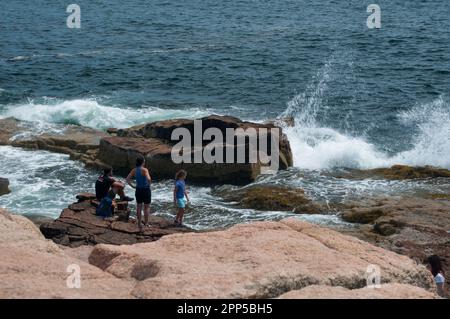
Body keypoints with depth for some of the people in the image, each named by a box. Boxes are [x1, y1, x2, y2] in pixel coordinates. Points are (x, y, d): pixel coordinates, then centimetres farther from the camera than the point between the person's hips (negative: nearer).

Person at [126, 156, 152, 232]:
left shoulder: (134, 170, -1)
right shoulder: (144, 170, -17)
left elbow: (127, 179, -1)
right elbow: (148, 179, -31)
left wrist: (132, 186, 3)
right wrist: (149, 184, -12)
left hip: (138, 190, 5)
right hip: (146, 189, -5)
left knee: (139, 207, 13)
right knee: (147, 207, 11)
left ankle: (139, 224, 17)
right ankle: (146, 222, 14)